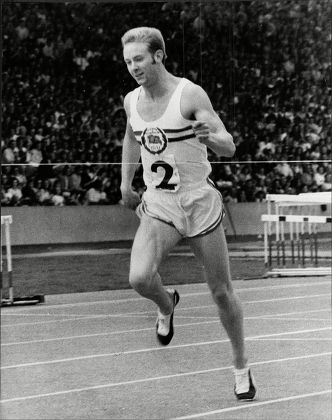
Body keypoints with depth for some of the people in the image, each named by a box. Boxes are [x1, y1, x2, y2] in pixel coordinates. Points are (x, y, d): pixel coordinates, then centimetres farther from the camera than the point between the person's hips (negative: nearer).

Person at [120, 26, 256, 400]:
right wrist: (125, 184, 22)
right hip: (158, 205, 3)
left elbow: (229, 148, -18)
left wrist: (210, 135, -40)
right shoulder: (132, 101, 3)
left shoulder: (190, 95, -13)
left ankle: (241, 366, 25)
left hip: (199, 202, -3)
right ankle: (166, 304, 13)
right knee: (139, 278, -23)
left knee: (222, 292, 4)